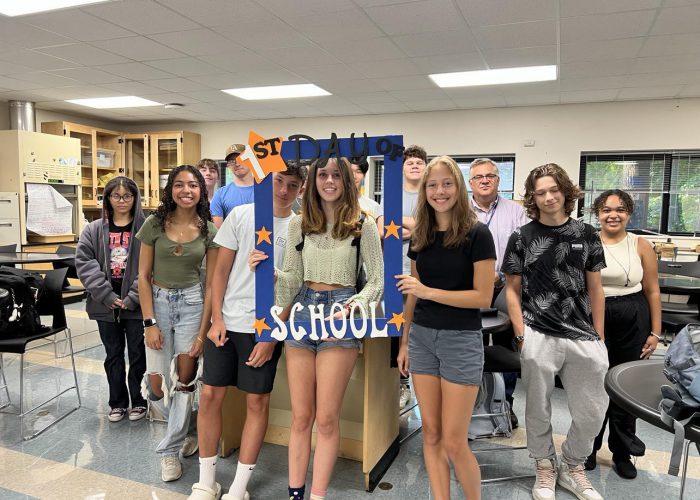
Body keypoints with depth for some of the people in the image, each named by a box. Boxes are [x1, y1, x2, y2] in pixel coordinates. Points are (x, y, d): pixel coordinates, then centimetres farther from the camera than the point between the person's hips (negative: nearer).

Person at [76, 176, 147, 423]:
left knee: (137, 353, 8)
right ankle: (118, 402, 28)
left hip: (136, 303, -3)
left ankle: (139, 401, 23)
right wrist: (107, 295, -12)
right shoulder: (94, 230, 5)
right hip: (106, 303, 3)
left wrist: (132, 298, -15)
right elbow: (84, 262, -3)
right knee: (113, 354, 14)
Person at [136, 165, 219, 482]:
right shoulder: (154, 224, -4)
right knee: (157, 386, 2)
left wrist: (203, 332, -7)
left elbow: (211, 283, -2)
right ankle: (185, 426, 36)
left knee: (184, 381, 0)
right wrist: (149, 323, -9)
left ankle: (170, 450, 21)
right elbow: (143, 275, -2)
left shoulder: (209, 230, -3)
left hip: (192, 303, 0)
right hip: (158, 302, 0)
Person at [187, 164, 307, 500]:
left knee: (257, 401, 5)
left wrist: (271, 336, -7)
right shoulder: (241, 215, 2)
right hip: (225, 322, 2)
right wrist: (216, 318, -3)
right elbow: (221, 269, 4)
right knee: (210, 394, 5)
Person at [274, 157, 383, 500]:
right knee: (301, 416, 8)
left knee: (326, 418, 1)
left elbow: (376, 280, 0)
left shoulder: (363, 225, -2)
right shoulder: (299, 223, 7)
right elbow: (293, 277, 10)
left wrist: (355, 305, -18)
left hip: (340, 315, -3)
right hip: (303, 310, 3)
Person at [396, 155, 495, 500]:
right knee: (431, 434, 11)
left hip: (461, 341, -5)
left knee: (454, 442, 1)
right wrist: (404, 342, 14)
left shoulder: (477, 234, -9)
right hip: (421, 338, 5)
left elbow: (483, 297, -13)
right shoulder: (420, 237, 6)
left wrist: (429, 291, -19)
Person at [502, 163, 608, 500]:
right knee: (539, 409, 10)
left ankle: (572, 467, 33)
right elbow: (512, 290, 2)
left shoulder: (586, 235, 6)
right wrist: (521, 335, -5)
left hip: (584, 338, 2)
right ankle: (545, 468, 32)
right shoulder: (522, 238, 0)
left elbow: (595, 290, 10)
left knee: (592, 412, 9)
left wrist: (599, 337, 7)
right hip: (538, 337, -2)